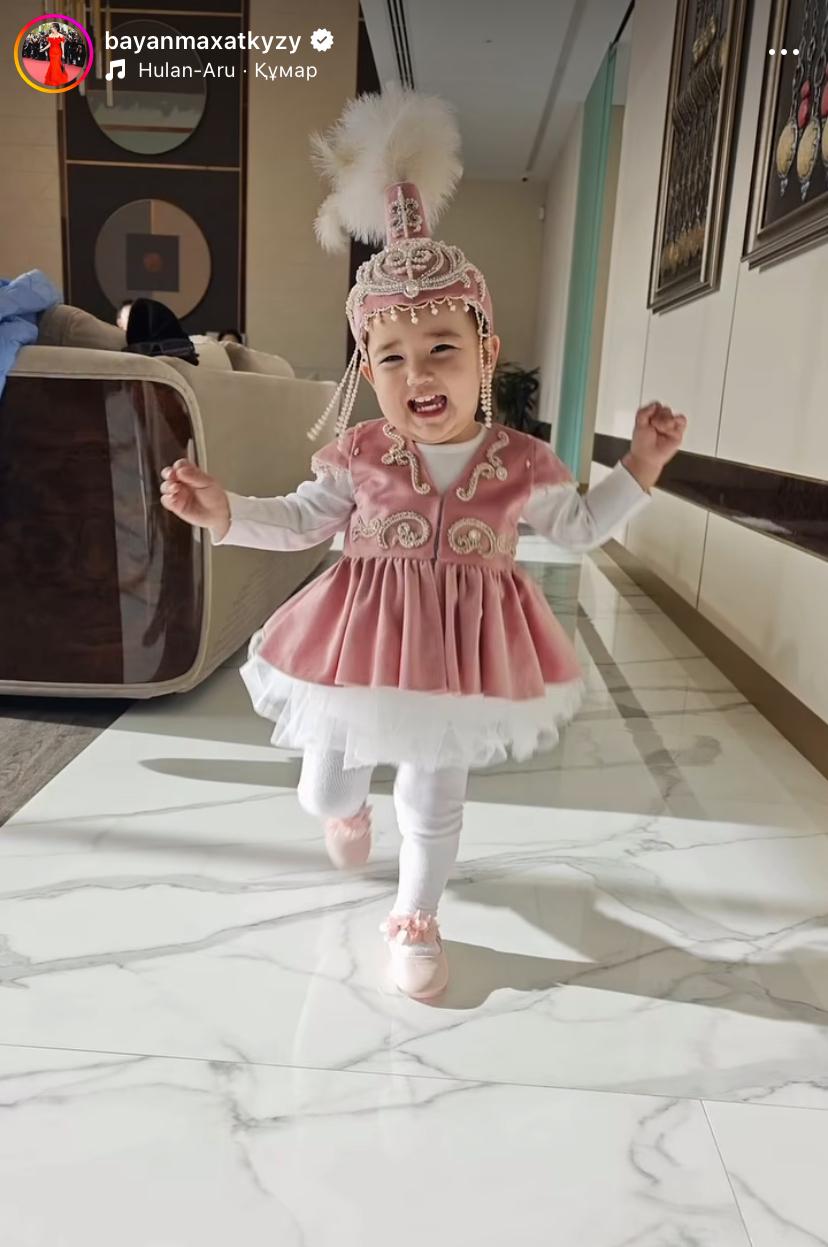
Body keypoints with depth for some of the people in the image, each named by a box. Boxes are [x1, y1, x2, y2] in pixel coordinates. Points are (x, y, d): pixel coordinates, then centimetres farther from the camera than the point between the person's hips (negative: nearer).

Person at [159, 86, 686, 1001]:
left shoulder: (521, 463, -9)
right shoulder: (358, 457, -12)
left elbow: (578, 527, 5)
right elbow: (300, 521, -1)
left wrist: (638, 469, -4)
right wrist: (223, 512, -16)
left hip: (462, 649, 0)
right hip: (365, 644, 1)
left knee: (434, 800, 14)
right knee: (323, 790, 17)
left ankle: (416, 917, 39)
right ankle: (349, 807, 56)